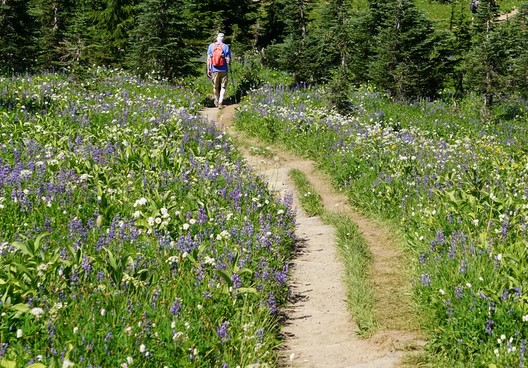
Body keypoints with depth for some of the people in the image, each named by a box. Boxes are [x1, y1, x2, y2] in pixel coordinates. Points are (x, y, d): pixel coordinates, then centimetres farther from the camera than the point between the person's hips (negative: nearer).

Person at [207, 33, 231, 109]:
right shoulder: (226, 47, -6)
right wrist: (228, 62, 15)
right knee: (223, 87, 7)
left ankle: (216, 102, 30)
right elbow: (228, 60, -8)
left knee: (215, 87, 16)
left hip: (214, 70, 2)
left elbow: (208, 59, 0)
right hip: (223, 70, -2)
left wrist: (208, 69, 5)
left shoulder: (211, 46, 1)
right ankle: (220, 103, -3)